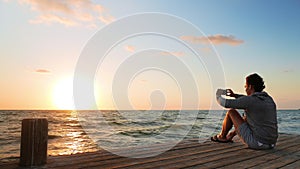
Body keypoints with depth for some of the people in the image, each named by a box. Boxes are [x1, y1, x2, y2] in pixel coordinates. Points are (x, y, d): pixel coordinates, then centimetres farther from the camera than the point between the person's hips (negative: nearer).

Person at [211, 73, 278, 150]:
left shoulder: (249, 100, -16)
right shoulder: (269, 99, 8)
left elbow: (226, 103, -11)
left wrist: (218, 96, 11)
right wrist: (234, 95, 25)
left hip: (256, 143, -8)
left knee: (231, 112, 3)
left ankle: (222, 136, 24)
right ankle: (230, 135, 44)